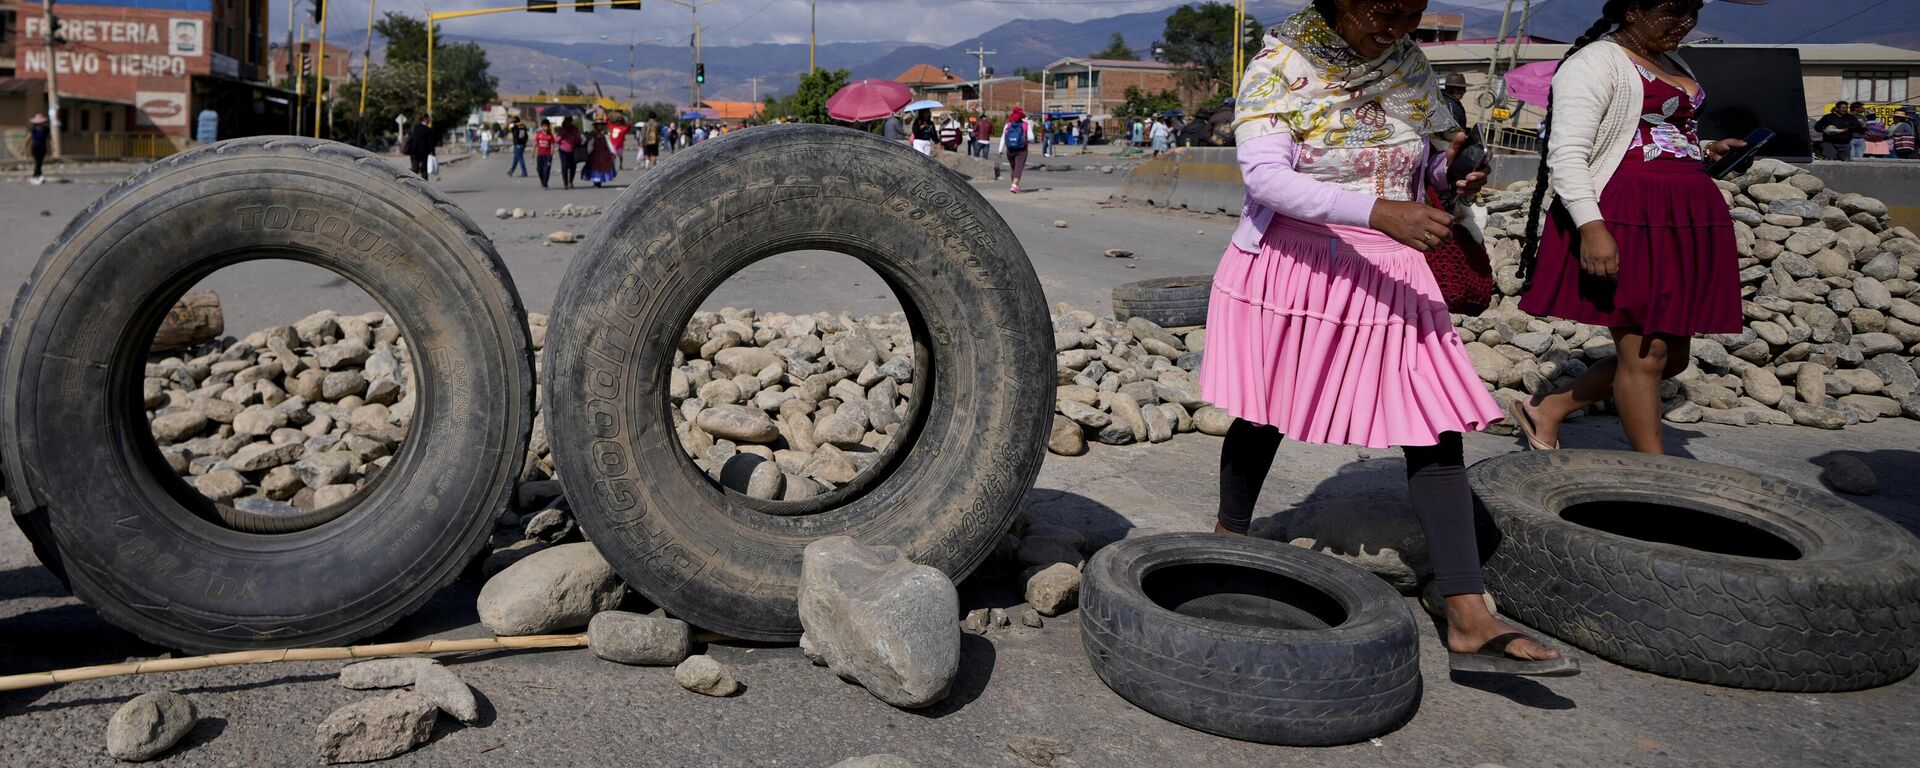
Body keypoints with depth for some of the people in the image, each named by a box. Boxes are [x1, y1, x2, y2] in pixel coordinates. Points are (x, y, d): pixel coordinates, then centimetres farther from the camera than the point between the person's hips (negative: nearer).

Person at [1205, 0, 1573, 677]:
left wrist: (1454, 167, -7)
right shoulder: (1282, 62, -11)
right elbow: (1264, 174, -23)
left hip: (1387, 276, 4)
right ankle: (1229, 541, 38)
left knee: (1435, 430, -5)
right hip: (1287, 268, -4)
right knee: (1261, 417, 11)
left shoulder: (1409, 64, 6)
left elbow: (1434, 152, 19)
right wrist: (1378, 210, -32)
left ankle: (1470, 624, -5)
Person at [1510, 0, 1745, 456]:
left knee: (1674, 356, 10)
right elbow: (1567, 154, -16)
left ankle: (1547, 411, 21)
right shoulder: (1595, 62, -6)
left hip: (1684, 224, 10)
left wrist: (1706, 152, 16)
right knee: (1644, 353, -7)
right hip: (1625, 219, -10)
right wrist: (1591, 226, -27)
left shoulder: (1672, 64, 22)